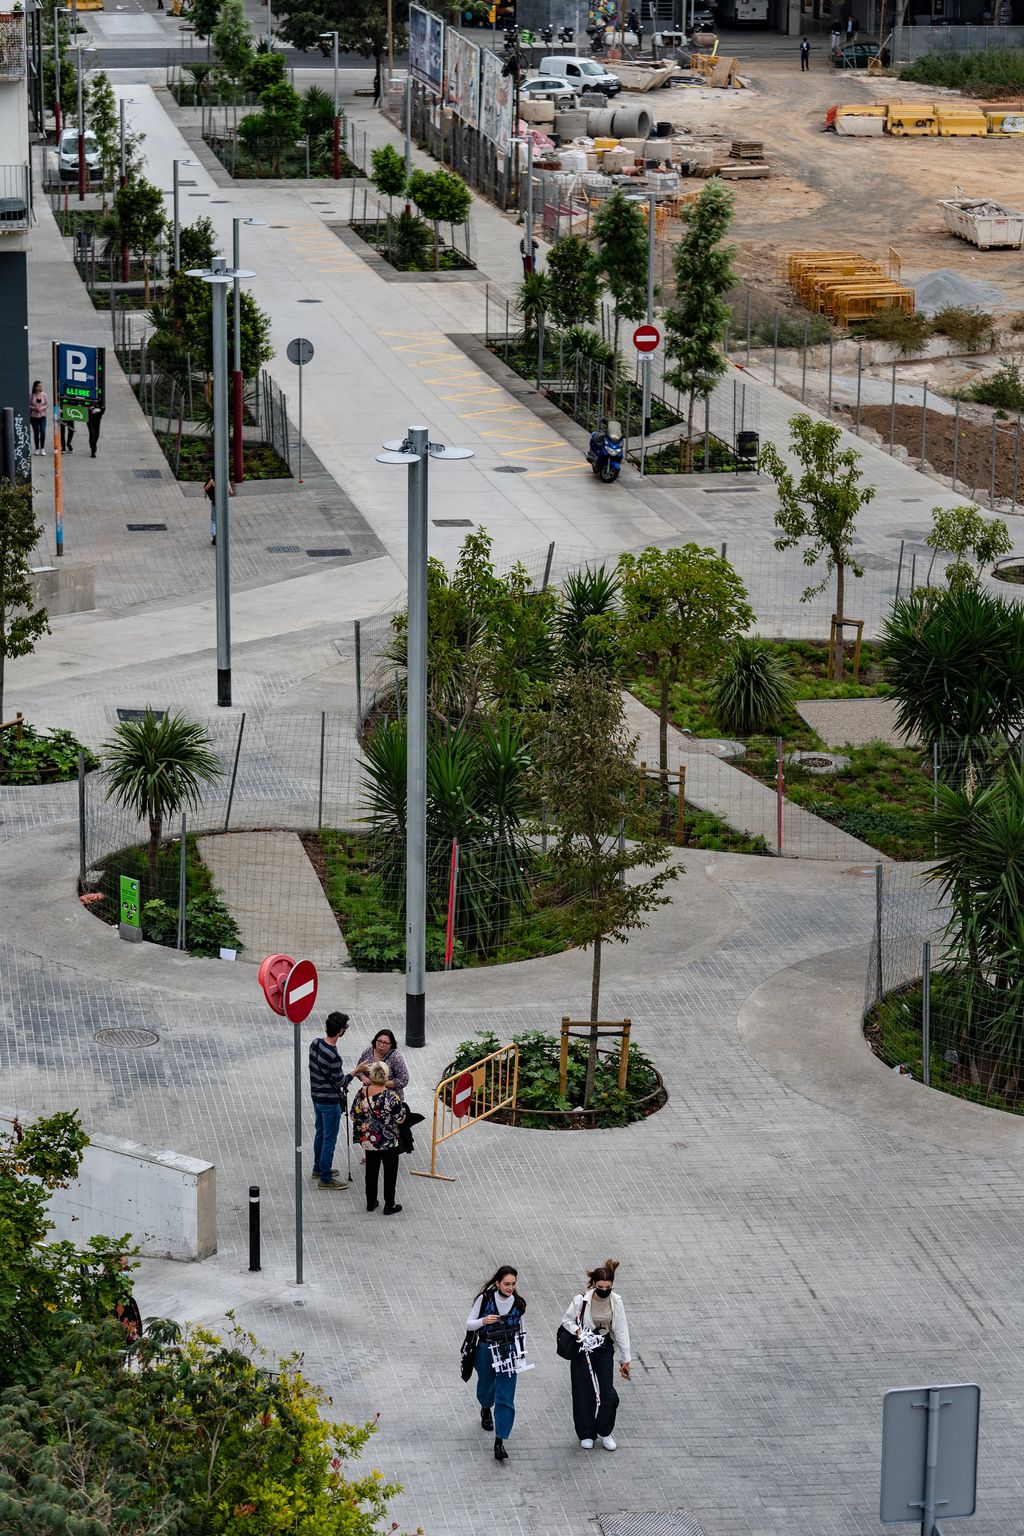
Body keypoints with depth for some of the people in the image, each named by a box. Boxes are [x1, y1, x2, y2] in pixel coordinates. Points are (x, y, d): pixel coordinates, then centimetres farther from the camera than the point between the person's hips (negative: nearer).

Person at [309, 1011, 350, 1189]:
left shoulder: (315, 1043, -5)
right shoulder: (333, 1056, -31)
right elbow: (340, 1082, -19)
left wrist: (342, 1080, 11)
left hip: (316, 1096, 8)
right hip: (330, 1101, -8)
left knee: (320, 1133, 24)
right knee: (329, 1140, 4)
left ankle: (318, 1168, 40)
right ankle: (326, 1179, 13)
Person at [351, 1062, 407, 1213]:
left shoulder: (362, 1093, -11)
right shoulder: (391, 1096, -23)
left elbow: (354, 1115, 0)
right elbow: (400, 1118, -15)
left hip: (368, 1141, 4)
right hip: (389, 1141, -4)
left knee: (371, 1170, 19)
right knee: (390, 1172, 10)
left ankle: (371, 1202, 28)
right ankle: (389, 1205, 16)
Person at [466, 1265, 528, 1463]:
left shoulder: (518, 1304, -6)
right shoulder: (485, 1299, -14)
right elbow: (469, 1324, -8)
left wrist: (519, 1353, 19)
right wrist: (483, 1321, -30)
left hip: (509, 1352, 0)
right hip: (486, 1350, 0)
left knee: (506, 1398, -8)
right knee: (486, 1385, 26)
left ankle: (499, 1442, -8)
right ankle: (486, 1410, 61)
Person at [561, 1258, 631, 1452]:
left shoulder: (616, 1303, -7)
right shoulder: (581, 1301, -16)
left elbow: (621, 1331, 1)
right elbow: (566, 1320, -2)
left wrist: (625, 1359, 4)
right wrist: (577, 1330, -24)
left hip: (605, 1350, 2)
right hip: (582, 1350, -2)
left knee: (609, 1394, -3)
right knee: (584, 1394, 4)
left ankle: (605, 1432, 20)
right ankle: (586, 1434, 24)